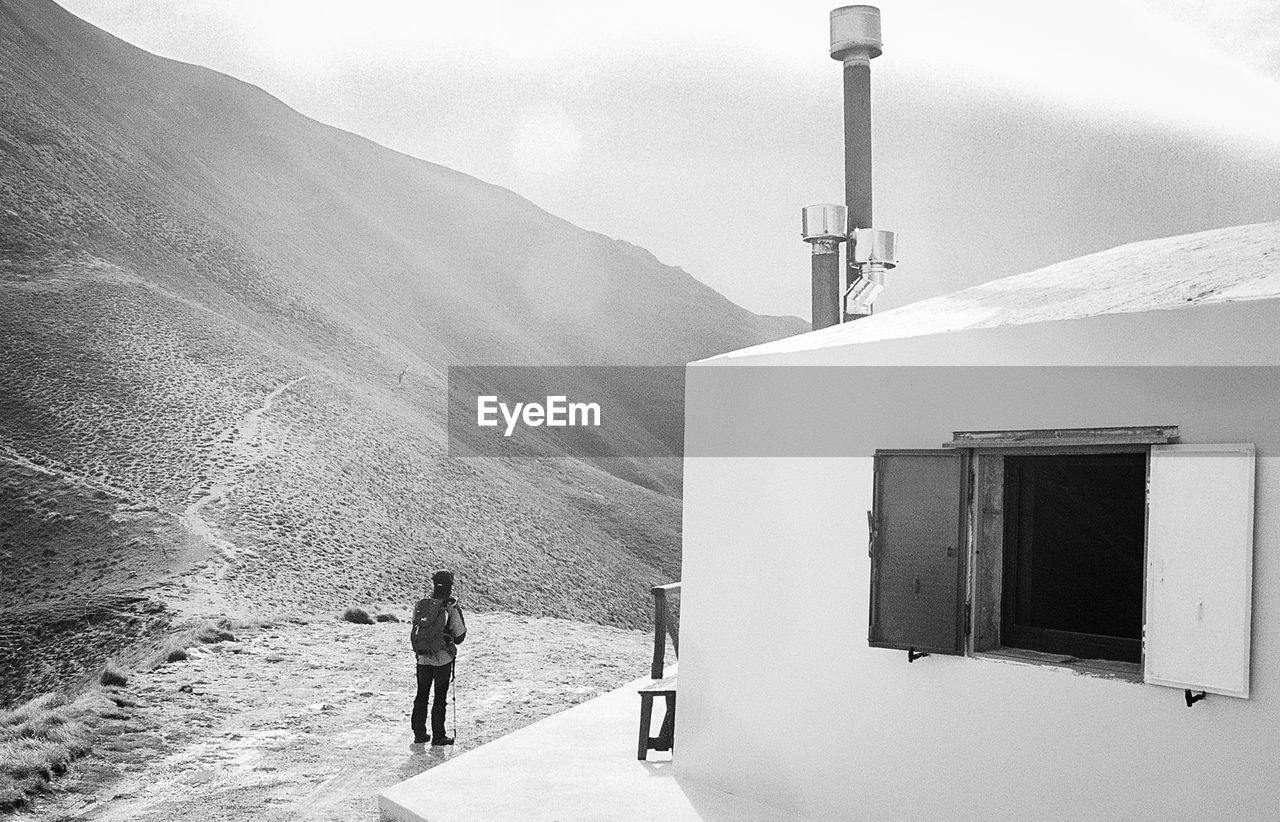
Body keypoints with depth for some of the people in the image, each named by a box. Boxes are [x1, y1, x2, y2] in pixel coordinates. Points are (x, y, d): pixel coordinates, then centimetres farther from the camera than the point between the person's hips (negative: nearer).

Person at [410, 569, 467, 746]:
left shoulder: (421, 605, -1)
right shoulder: (451, 609, -14)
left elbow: (415, 631, 7)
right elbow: (459, 636, -6)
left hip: (422, 658, 4)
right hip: (443, 658, -4)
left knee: (422, 695, 16)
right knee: (440, 698, 6)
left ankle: (419, 733, 21)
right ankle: (438, 736, 9)